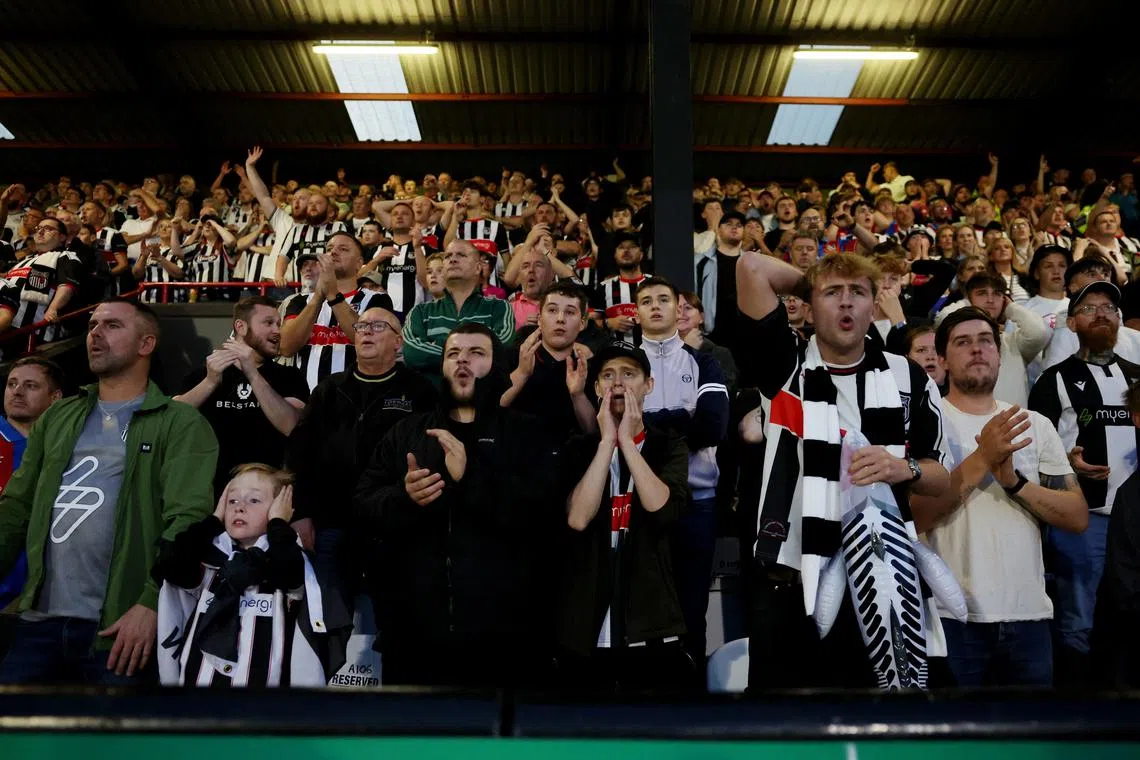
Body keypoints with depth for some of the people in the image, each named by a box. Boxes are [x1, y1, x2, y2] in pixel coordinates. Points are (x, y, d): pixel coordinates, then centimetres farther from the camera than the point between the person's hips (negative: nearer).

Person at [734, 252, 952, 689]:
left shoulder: (908, 380, 9)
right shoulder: (784, 366, 2)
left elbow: (942, 481, 12)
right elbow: (752, 268, -10)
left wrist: (904, 468, -10)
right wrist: (815, 279, 7)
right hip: (789, 585, -2)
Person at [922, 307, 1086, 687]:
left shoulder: (1036, 425, 8)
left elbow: (1078, 517, 3)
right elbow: (910, 518, -14)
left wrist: (1016, 481, -14)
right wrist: (981, 458, -20)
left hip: (1028, 613, 4)